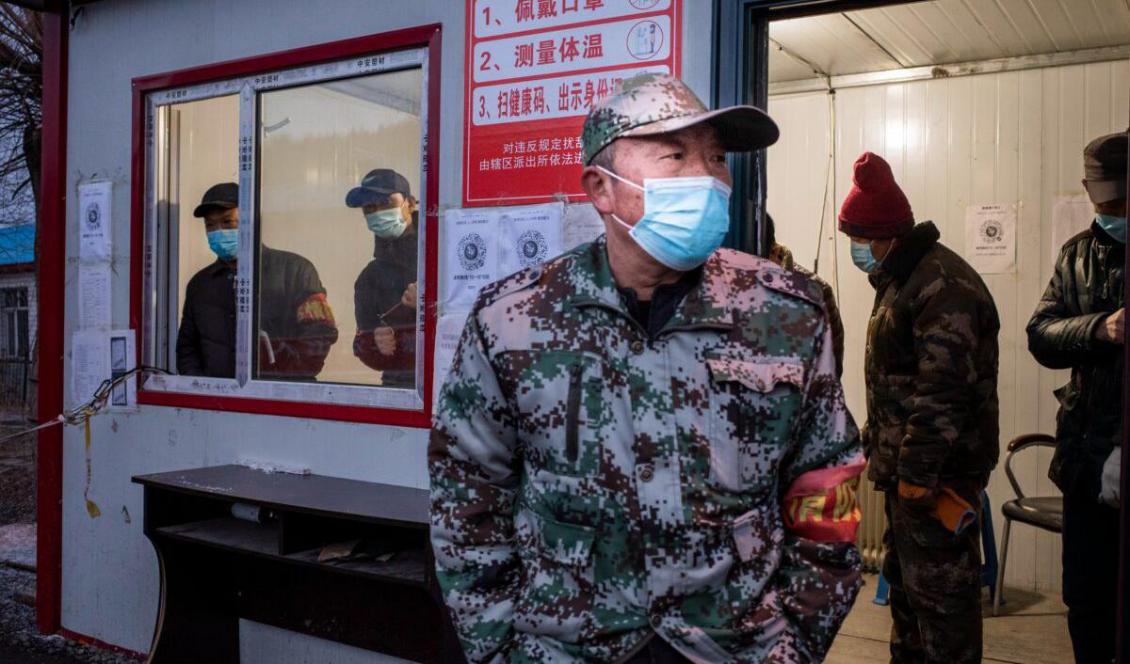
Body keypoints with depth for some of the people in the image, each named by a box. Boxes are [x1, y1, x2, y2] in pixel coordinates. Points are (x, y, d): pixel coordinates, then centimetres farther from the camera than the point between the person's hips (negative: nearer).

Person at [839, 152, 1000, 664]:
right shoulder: (899, 279, 15)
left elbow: (943, 390, -25)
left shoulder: (943, 285, -19)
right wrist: (877, 445, 19)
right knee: (903, 577, 21)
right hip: (907, 463, 11)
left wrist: (918, 470, -24)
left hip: (938, 468, -11)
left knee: (938, 586, -3)